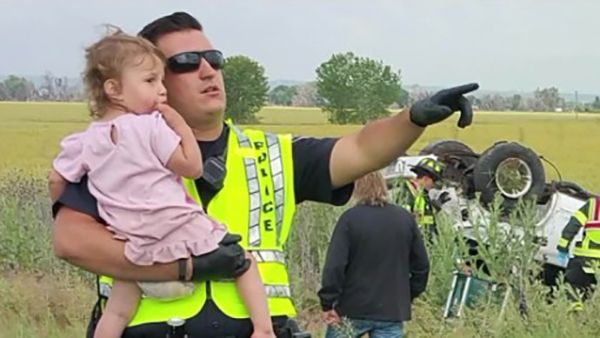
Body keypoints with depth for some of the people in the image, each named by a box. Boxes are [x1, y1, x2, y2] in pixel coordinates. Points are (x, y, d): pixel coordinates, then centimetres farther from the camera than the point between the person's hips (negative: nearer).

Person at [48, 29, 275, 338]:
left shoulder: (83, 142, 7)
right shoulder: (152, 127, -10)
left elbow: (57, 181, 14)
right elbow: (193, 167, -7)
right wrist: (178, 122, -1)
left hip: (140, 256, 5)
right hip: (185, 236, -4)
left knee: (116, 311, 18)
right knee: (243, 261, 14)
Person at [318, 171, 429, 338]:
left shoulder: (350, 218, -9)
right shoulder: (406, 219, 5)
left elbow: (334, 265, -14)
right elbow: (421, 265, 9)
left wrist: (328, 304, -8)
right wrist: (409, 295, 20)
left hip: (352, 310, -3)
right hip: (392, 311, 3)